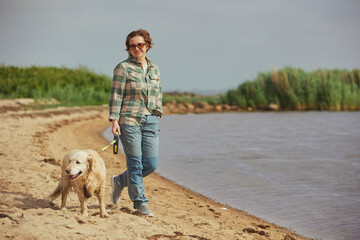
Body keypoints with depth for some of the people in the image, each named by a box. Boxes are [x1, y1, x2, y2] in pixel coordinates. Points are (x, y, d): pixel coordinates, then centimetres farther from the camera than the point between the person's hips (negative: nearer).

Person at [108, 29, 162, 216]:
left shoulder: (154, 69, 14)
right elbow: (115, 96, -6)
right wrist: (114, 120, -13)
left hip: (150, 122, 6)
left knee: (151, 164, 4)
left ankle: (119, 181, 26)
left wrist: (157, 116, 14)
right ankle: (140, 203, 12)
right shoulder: (123, 68, -4)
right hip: (129, 121, -6)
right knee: (135, 164, -2)